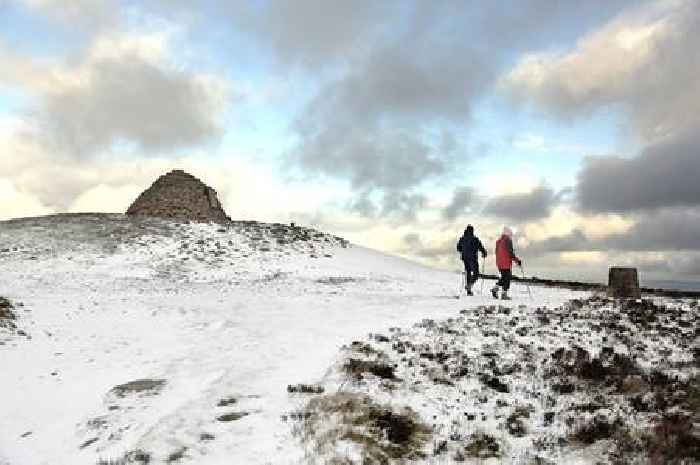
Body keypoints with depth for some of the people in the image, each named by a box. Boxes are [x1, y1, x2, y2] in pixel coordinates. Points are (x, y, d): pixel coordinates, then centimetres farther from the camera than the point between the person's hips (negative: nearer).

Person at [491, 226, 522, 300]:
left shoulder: (499, 240, 13)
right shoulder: (508, 240, -11)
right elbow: (510, 252, -17)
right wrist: (517, 260, -9)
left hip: (499, 263, 8)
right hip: (506, 263, -8)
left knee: (503, 277, 18)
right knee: (507, 278, 1)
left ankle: (495, 288, 3)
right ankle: (504, 294, 0)